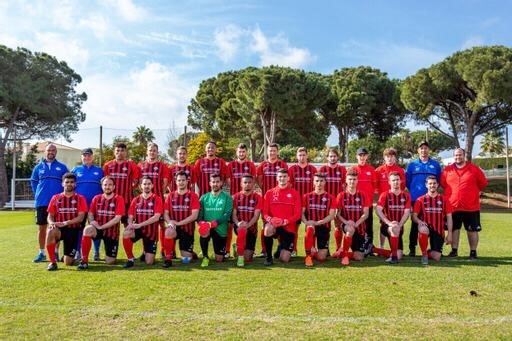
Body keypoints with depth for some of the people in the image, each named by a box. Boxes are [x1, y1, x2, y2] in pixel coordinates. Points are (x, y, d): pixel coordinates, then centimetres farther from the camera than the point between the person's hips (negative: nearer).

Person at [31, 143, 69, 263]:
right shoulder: (38, 167, 9)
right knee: (42, 228, 6)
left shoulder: (62, 167, 4)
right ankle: (41, 253, 15)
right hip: (41, 202, 2)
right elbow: (33, 182, 16)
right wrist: (39, 194, 6)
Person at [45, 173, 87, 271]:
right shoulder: (55, 198, 9)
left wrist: (65, 223, -21)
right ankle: (52, 262, -20)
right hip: (59, 229, 2)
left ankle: (71, 257, 34)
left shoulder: (80, 198, 2)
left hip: (73, 230, -1)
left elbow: (81, 217, -7)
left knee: (68, 262, -7)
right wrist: (52, 223, -18)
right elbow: (50, 216, 6)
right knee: (50, 231, -37)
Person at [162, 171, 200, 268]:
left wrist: (178, 223, -19)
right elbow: (165, 213, 4)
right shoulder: (171, 196, 5)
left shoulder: (193, 196, -4)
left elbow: (194, 216, -12)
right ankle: (168, 259, -17)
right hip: (174, 228, 1)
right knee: (169, 232, -36)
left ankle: (190, 253, 35)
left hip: (187, 229, -1)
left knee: (185, 260, -2)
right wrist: (170, 222, -18)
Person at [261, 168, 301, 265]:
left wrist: (285, 221, -19)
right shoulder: (269, 193, 6)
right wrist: (270, 219, -21)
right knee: (268, 228, -38)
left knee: (284, 259, -4)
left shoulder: (294, 193, 3)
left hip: (289, 228, 0)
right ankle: (268, 257, -15)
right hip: (273, 225, 0)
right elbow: (265, 212, 2)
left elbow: (298, 214, -3)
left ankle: (281, 247, 34)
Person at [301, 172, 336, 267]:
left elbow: (331, 215, -5)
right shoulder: (307, 196, 8)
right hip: (311, 225, 0)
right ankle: (308, 256, -22)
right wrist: (306, 222, -16)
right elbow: (302, 212, 6)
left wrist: (318, 222, -18)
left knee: (321, 258, -7)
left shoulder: (330, 198, 3)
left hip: (324, 227, 0)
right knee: (309, 229, -40)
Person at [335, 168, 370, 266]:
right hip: (346, 225, -1)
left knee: (359, 257, -5)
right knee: (350, 229, -40)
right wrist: (346, 222, -20)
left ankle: (342, 252, 25)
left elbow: (366, 213, -3)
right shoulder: (341, 195, 2)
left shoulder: (363, 195, 4)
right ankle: (345, 254, -21)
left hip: (360, 227, 2)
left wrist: (356, 223, -19)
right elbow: (338, 214, -1)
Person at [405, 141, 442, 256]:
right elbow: (407, 181, 8)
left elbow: (439, 181, 11)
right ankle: (412, 248, 8)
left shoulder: (436, 165, 6)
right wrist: (413, 191, 8)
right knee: (415, 224, 3)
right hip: (416, 199, 0)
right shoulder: (412, 165, 5)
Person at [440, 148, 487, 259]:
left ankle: (473, 252, 17)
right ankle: (454, 250, 20)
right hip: (452, 206, 2)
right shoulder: (447, 170, 3)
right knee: (454, 229, 9)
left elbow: (483, 183, 7)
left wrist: (473, 192, 10)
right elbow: (442, 183, 14)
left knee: (472, 230, 6)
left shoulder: (474, 169, -2)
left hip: (471, 207, -1)